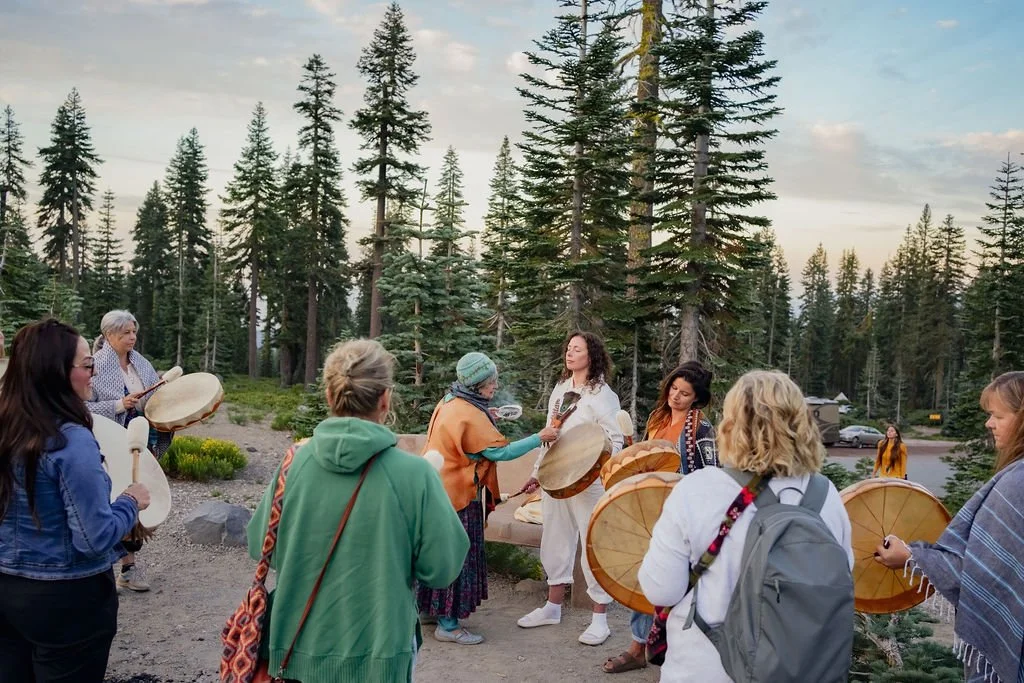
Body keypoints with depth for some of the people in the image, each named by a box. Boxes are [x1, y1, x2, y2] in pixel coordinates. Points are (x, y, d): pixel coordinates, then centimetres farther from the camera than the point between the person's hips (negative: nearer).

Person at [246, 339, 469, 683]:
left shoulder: (295, 462, -11)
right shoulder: (414, 473, -19)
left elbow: (261, 548, 0)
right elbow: (441, 568, -12)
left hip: (299, 647, 2)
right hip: (377, 652, -2)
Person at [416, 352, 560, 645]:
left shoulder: (449, 402, 7)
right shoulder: (470, 415, -22)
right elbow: (500, 451, -22)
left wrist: (488, 421, 12)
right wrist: (539, 438, -17)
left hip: (438, 490, 10)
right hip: (455, 495, -10)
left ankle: (428, 608, 30)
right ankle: (448, 625, 6)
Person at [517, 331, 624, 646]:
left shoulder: (601, 394, -8)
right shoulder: (559, 390, 13)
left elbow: (615, 440, -11)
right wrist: (538, 472, 17)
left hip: (588, 482, -7)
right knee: (555, 541, 14)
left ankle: (599, 619, 8)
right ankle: (553, 607, 28)